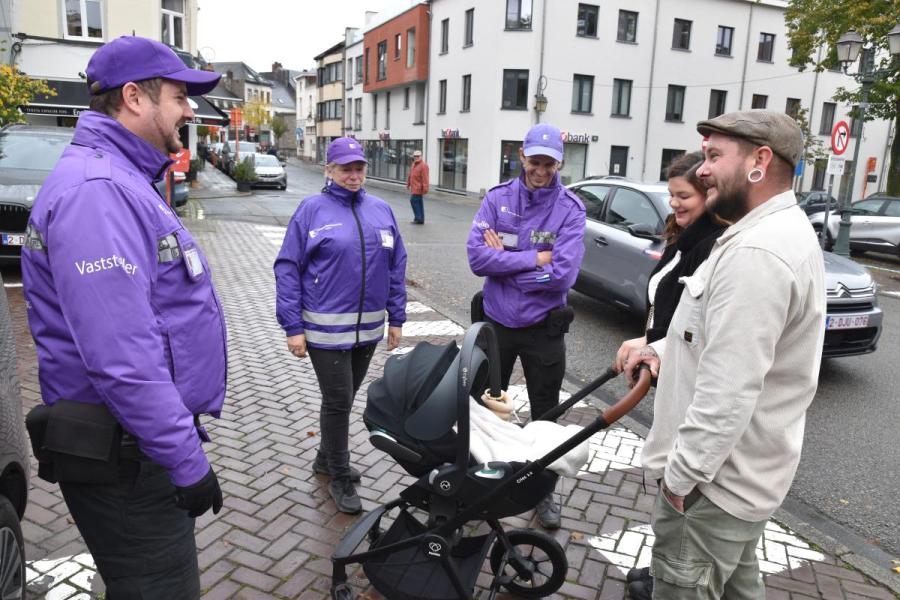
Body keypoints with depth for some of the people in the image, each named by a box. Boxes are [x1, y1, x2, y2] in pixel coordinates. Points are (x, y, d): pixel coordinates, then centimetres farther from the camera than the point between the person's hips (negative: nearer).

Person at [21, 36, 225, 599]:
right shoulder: (97, 190, -21)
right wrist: (186, 460, -22)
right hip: (126, 461, -10)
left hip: (139, 443, 10)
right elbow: (121, 357, -29)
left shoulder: (123, 181, 13)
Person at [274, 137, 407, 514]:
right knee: (338, 400, 1)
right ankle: (340, 478, 20)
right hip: (326, 329, -4)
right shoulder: (312, 209, -5)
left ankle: (327, 458, 38)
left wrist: (396, 318, 9)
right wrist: (293, 327, -11)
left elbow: (396, 267, 11)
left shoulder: (381, 210, 7)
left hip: (369, 328, 5)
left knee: (345, 396, 17)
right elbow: (288, 269, -7)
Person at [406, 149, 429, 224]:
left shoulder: (423, 166, -13)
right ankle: (421, 220, 16)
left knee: (413, 200, -13)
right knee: (419, 203, 11)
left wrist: (425, 188, -24)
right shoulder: (414, 164, 15)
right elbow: (410, 175, 23)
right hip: (414, 187, 9)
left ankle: (418, 218, -8)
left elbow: (425, 178, -19)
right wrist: (408, 183, 22)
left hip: (418, 188, -9)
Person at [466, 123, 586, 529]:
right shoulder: (497, 198, -7)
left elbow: (562, 274, -23)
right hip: (496, 323, 2)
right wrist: (533, 259, -21)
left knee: (545, 416, 15)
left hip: (543, 329, -1)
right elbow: (477, 256, -18)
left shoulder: (570, 209, -12)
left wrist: (504, 259, -17)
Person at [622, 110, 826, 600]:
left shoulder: (755, 252, -27)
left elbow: (728, 394, -30)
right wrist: (664, 350, 6)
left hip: (715, 477, -10)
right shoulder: (784, 231, 9)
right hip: (742, 468, 10)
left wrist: (681, 474, -20)